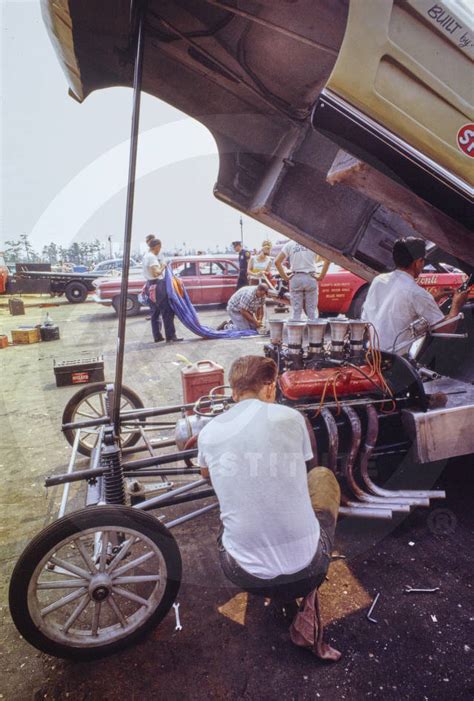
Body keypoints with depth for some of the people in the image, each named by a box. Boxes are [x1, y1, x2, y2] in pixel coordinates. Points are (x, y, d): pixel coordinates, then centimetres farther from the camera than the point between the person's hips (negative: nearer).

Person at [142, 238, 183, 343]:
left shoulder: (146, 256, 15)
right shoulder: (152, 257, -15)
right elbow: (156, 273, -23)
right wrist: (163, 266, -9)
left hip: (150, 285, 10)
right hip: (157, 285, -10)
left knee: (155, 312, 12)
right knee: (167, 311, -6)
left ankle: (157, 336, 17)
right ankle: (170, 336, -5)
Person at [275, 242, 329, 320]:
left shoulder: (289, 244, 4)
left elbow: (277, 262, -2)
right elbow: (327, 260, -7)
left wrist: (285, 277, 1)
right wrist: (321, 276, -1)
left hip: (295, 278, 1)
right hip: (310, 278, 0)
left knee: (296, 311, 4)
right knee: (312, 311, 5)